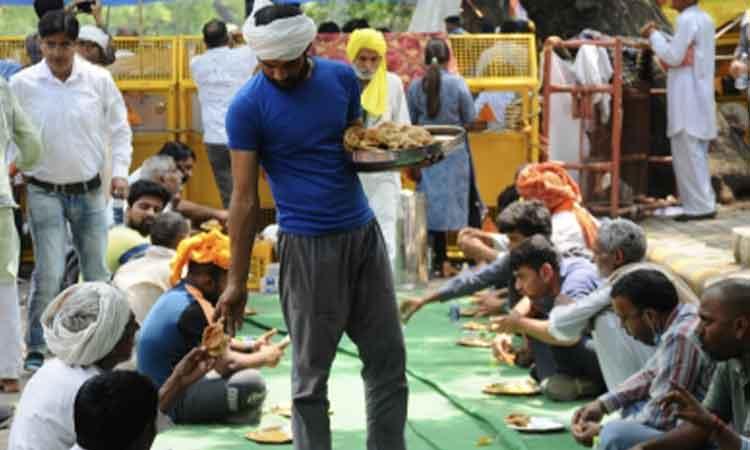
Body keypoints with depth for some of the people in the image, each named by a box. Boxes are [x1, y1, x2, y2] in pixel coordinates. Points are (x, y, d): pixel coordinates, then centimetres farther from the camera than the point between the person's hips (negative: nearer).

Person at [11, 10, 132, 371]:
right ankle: (35, 351, 2)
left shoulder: (98, 80, -2)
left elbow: (119, 129, 8)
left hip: (90, 191, 2)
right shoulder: (23, 84, -5)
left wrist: (120, 171, -1)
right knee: (49, 274, -10)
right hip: (45, 191, -2)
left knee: (97, 273, 9)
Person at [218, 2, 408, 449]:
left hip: (365, 232, 5)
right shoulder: (248, 107, -10)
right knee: (311, 375, 3)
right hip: (308, 245, -5)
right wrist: (237, 281, -9)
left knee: (389, 361, 9)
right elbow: (245, 198, -9)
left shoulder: (342, 77, 3)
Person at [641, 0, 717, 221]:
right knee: (697, 154, 14)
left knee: (688, 154, -6)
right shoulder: (704, 19, 15)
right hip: (701, 97, 10)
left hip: (688, 99, -10)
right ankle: (704, 203, 17)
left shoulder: (687, 20, -14)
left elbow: (674, 57, -15)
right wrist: (659, 37, 12)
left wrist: (654, 35, -4)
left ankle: (700, 206, -6)